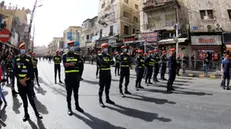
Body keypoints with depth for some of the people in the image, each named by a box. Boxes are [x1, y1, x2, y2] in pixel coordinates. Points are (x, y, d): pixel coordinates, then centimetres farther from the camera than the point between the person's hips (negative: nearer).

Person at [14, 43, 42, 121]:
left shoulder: (29, 59, -2)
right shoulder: (16, 59, 3)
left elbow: (31, 71, -6)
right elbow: (15, 71, 1)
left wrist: (25, 79, -15)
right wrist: (20, 80, -9)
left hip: (28, 81, -2)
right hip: (20, 82, 2)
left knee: (30, 98, 1)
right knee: (24, 99, 9)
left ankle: (36, 112, 14)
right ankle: (26, 114, 21)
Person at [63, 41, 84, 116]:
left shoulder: (77, 55, 8)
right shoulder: (65, 55, -1)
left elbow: (80, 64, -4)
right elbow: (65, 65, -16)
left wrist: (70, 64, -13)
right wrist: (75, 63, -17)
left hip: (76, 77, 3)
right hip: (68, 77, -3)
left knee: (76, 92, 14)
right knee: (69, 93, 5)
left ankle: (77, 106, 28)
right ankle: (69, 108, 17)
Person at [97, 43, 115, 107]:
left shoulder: (108, 56, 15)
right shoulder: (99, 56, -6)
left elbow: (112, 62, 0)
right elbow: (102, 62, -23)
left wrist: (107, 62, -15)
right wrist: (109, 62, -11)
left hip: (108, 73, 7)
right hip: (102, 73, -6)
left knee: (107, 87, 14)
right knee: (101, 87, 0)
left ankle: (107, 99, 26)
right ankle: (100, 101, 9)